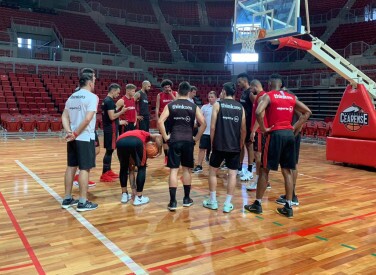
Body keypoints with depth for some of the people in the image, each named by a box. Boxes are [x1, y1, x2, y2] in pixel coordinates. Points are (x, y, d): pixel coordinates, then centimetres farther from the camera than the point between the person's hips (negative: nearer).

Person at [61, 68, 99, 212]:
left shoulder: (72, 96, 13)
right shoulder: (92, 97, -10)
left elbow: (64, 116, 8)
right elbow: (88, 119, -20)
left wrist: (70, 132, -3)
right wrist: (76, 133, -13)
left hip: (72, 138, 7)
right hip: (85, 138, -7)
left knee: (71, 167, 13)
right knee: (84, 169, -2)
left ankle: (67, 199, 21)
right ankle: (83, 202, 3)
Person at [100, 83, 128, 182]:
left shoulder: (106, 100, 15)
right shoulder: (110, 101, -17)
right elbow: (112, 117, -23)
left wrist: (119, 121, 21)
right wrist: (122, 111, -12)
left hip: (108, 127, 10)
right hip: (111, 129, -10)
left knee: (109, 150, 16)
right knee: (109, 150, -7)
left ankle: (108, 171, 25)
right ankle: (104, 175, -4)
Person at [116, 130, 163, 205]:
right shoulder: (145, 135, 41)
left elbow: (131, 170, 46)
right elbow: (158, 136, 15)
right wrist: (159, 151, 25)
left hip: (120, 142, 4)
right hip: (136, 142, -3)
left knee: (124, 168, 31)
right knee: (142, 168, 20)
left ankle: (124, 195, 35)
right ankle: (138, 198, 23)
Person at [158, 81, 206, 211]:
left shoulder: (170, 105, 2)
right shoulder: (194, 106, 3)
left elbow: (160, 122, -9)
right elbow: (203, 123, -3)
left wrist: (166, 137, 0)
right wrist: (196, 138, 6)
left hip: (174, 140, -1)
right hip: (188, 141, 1)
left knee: (173, 170, 2)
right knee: (187, 169, 14)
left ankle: (172, 202, 0)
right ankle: (186, 199, 23)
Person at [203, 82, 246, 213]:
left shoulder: (218, 105, -2)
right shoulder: (240, 107, 7)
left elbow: (212, 127, -6)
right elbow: (243, 129, 7)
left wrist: (212, 143, 5)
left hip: (219, 145, -2)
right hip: (235, 146, 2)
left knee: (213, 171, 12)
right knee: (232, 173, 7)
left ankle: (212, 201, 17)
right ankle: (227, 204, 8)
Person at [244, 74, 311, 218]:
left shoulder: (268, 96, -2)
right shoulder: (291, 97, 15)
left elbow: (258, 112, -20)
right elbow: (307, 112, 17)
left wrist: (263, 129, -7)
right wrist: (295, 127, 13)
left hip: (276, 134, -5)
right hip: (289, 134, 5)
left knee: (265, 169, 5)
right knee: (287, 171, 11)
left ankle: (257, 204, 12)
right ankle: (288, 207, 13)